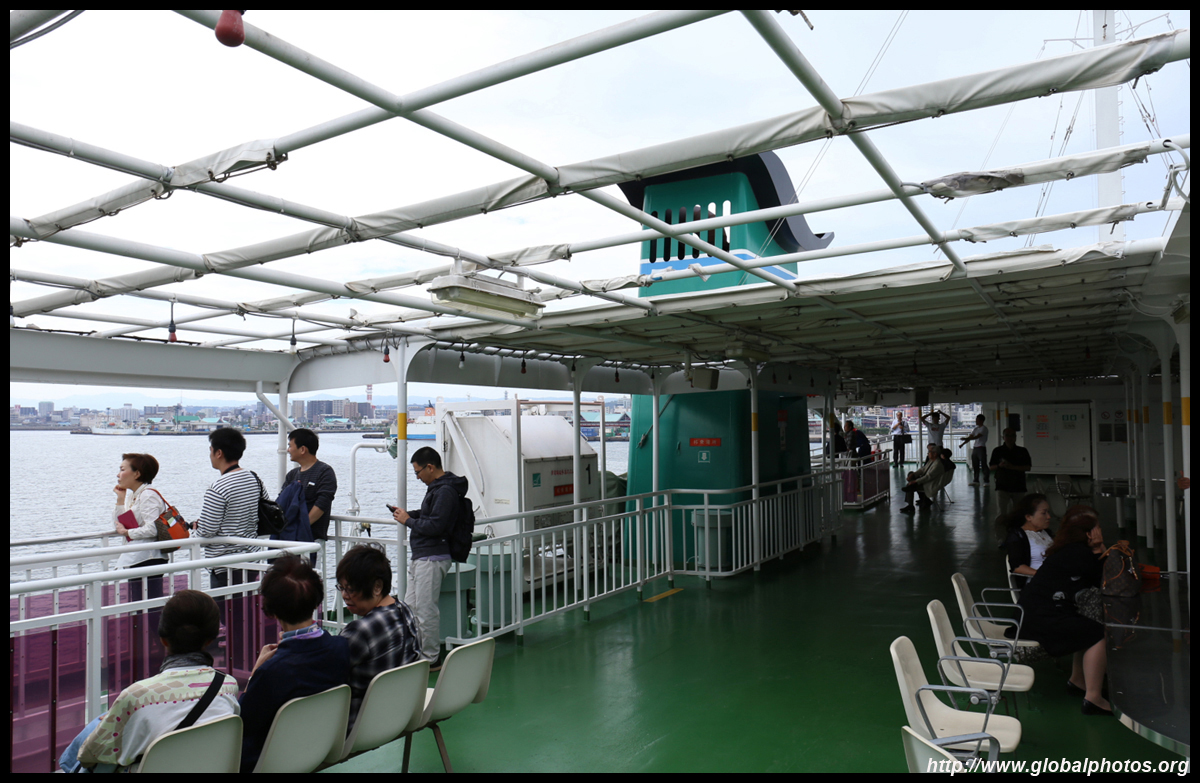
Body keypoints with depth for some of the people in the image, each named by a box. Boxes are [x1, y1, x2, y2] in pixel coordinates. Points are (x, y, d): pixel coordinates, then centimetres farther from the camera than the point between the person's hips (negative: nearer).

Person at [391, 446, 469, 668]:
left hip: (433, 558, -11)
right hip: (421, 557, 11)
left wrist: (408, 520, -11)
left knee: (426, 609, -4)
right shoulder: (437, 487, 17)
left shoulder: (445, 491, -17)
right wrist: (408, 514, 11)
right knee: (410, 606, 15)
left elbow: (434, 526, -23)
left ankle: (430, 659, 7)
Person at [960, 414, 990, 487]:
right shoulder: (976, 428, 17)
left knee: (983, 465, -7)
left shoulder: (984, 428, -7)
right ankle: (976, 481, 12)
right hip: (975, 448, 8)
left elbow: (977, 437, -18)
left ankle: (986, 481, -3)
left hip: (981, 448, -8)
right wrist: (963, 443, 4)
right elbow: (970, 437, 16)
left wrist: (966, 439, -24)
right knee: (975, 465, 7)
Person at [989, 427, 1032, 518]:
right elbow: (991, 467, 6)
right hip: (1002, 487, -2)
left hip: (1019, 487, 2)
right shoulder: (997, 451, 3)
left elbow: (1028, 467, -3)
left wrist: (1012, 467, -16)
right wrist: (999, 466, -15)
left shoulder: (1022, 451, 4)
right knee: (1002, 513, -10)